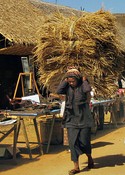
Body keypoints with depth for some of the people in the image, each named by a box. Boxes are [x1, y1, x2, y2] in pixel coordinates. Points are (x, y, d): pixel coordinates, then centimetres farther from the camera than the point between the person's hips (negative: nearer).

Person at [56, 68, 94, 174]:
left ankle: (90, 158, 33)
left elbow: (88, 89, -26)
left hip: (83, 118, -2)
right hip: (71, 119, 3)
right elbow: (58, 91, -14)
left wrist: (84, 80, -11)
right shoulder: (67, 87, 4)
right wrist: (65, 80, -8)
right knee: (72, 142, -4)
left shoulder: (82, 86, -4)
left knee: (84, 141, 3)